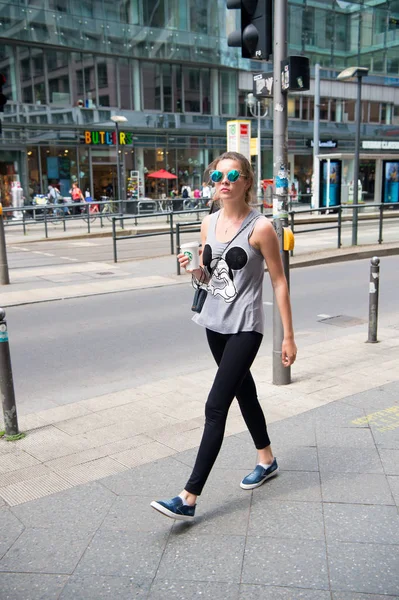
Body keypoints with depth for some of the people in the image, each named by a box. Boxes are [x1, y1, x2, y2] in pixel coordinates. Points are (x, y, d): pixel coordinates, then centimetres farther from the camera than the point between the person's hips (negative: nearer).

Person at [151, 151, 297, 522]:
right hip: (215, 323, 7)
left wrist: (288, 336, -9)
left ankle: (188, 499, -5)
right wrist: (194, 269, -10)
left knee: (215, 407, -9)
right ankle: (267, 461, 42)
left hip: (245, 327, -7)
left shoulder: (260, 227, -13)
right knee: (244, 392, 20)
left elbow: (279, 282, -9)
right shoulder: (209, 223, 5)